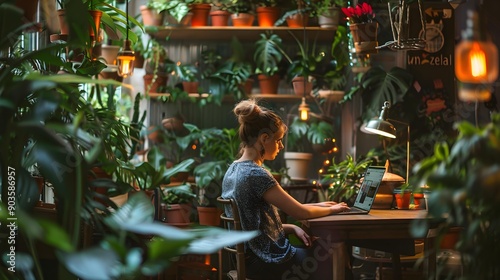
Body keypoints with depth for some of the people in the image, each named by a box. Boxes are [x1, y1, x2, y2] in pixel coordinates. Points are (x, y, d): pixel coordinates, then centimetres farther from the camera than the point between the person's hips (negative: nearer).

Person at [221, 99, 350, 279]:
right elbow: (301, 213, -16)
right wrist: (332, 209, 1)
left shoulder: (233, 170, 6)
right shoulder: (257, 174, -22)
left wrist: (292, 228, 2)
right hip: (265, 262, -9)